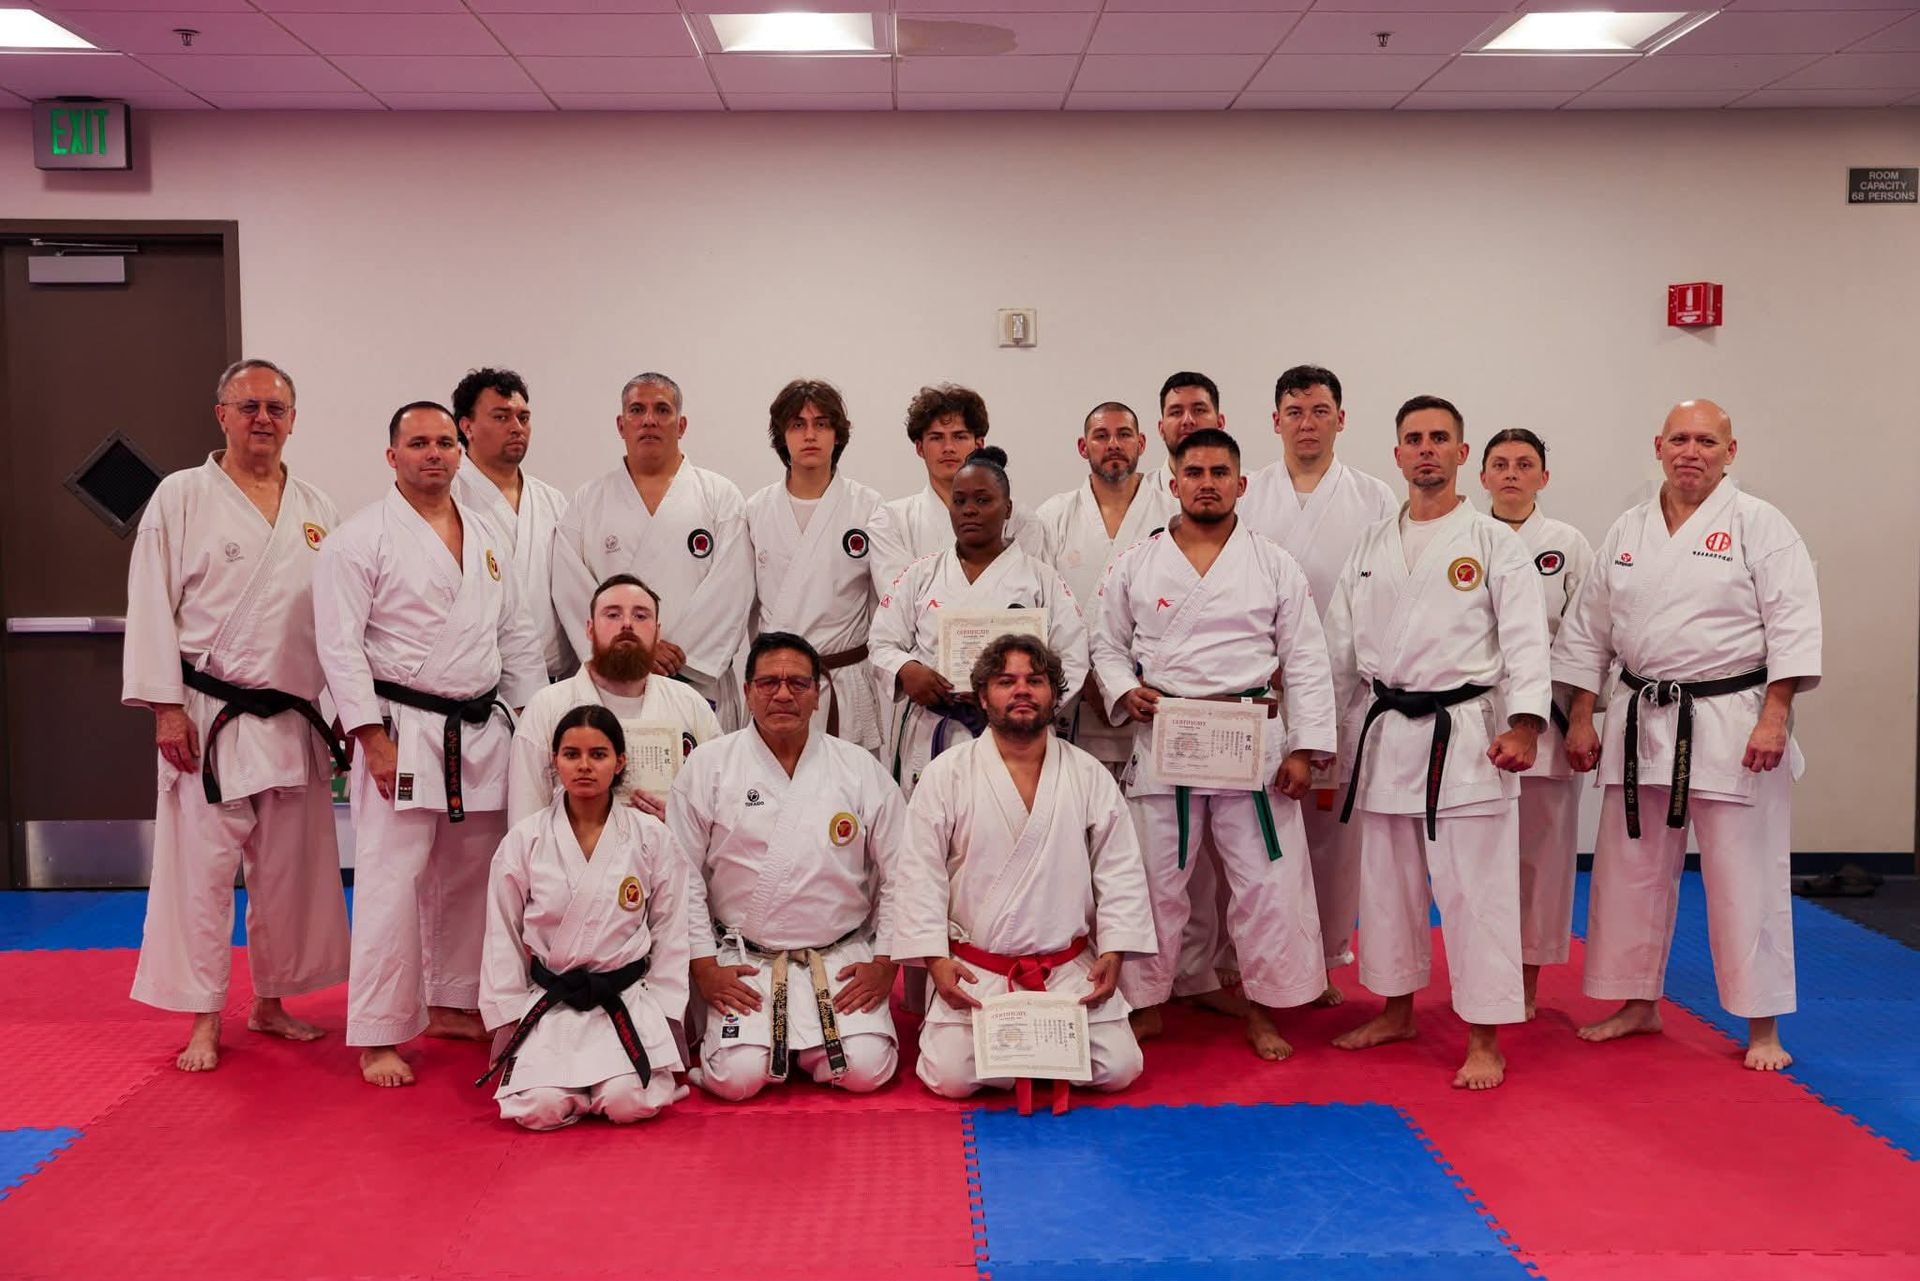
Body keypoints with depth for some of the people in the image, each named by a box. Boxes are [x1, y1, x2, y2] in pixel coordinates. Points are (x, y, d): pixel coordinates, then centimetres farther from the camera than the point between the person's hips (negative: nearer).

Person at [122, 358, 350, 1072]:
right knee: (202, 866, -1)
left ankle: (270, 1002, 27)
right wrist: (166, 707, -11)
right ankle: (203, 1019, 12)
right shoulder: (182, 497, -2)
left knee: (290, 868, 11)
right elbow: (151, 606, -5)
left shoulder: (316, 509, 10)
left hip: (294, 716, 4)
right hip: (209, 717, -4)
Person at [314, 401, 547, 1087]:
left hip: (484, 733, 7)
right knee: (392, 881, -8)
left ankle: (452, 1004, 30)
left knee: (470, 877, 14)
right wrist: (374, 738, -16)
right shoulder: (360, 539, -5)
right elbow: (340, 645, -10)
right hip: (404, 733, -6)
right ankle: (377, 1037, 1)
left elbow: (516, 635, 18)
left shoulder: (485, 536, 14)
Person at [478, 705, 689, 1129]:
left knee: (631, 1103, -23)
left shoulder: (651, 838, -1)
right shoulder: (523, 841, -1)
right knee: (540, 1109, -22)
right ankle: (585, 1085, 13)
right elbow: (503, 939, 5)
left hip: (628, 1002, 0)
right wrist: (510, 1027, 3)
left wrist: (662, 1019, 0)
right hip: (549, 1006, 1)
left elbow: (670, 934, 5)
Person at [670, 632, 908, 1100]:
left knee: (866, 1070, -16)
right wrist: (704, 964, -5)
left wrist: (885, 961, 0)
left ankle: (805, 1048, 17)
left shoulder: (861, 770, 3)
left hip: (843, 957, 1)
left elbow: (900, 874, 5)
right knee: (737, 1077, -18)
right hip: (744, 961, -1)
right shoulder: (708, 767, -1)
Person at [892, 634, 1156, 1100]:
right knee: (952, 1076, -14)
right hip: (973, 970, -2)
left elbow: (1120, 872, 5)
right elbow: (921, 874, -3)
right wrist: (935, 959, -10)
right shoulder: (947, 775, -3)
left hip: (1071, 969, 2)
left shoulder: (1091, 776, 3)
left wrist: (1113, 952, -4)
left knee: (1118, 1070, -7)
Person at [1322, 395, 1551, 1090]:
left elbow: (1525, 637, -7)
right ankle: (1396, 1012, 30)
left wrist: (1523, 724, -19)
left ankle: (1485, 1039, 6)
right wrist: (1330, 735, 13)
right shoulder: (1370, 546, 12)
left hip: (1465, 733, -5)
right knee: (1387, 881, 14)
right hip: (1384, 734, 5)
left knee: (1475, 888, -4)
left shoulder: (1495, 541, 0)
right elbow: (1342, 647, 15)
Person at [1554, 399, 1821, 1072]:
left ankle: (1762, 1027, 13)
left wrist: (1773, 718, -17)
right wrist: (1581, 718, 7)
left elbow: (1793, 624, -9)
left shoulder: (1759, 524, -4)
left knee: (1746, 877, 0)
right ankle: (1639, 1004, 28)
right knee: (1631, 868, 12)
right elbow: (1588, 630, 12)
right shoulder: (1627, 532, 9)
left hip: (1732, 724, -5)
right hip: (1642, 723, 5)